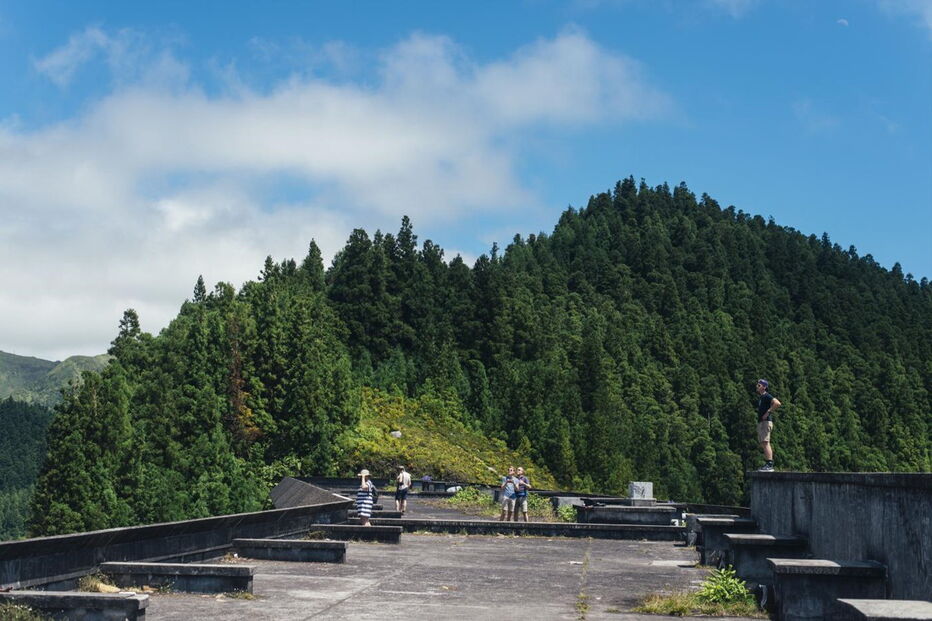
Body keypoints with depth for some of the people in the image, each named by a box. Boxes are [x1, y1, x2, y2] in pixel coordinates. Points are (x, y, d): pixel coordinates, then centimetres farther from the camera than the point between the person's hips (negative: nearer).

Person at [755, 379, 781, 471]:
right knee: (763, 444, 9)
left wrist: (768, 412, -20)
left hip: (766, 422, -10)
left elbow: (777, 403, -26)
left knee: (765, 443, -15)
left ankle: (770, 465, -18)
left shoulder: (767, 396, -10)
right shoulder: (760, 397, 19)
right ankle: (767, 464, 12)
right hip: (760, 422, 10)